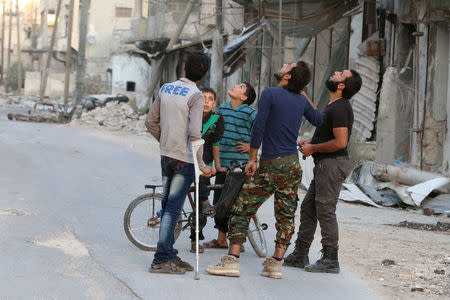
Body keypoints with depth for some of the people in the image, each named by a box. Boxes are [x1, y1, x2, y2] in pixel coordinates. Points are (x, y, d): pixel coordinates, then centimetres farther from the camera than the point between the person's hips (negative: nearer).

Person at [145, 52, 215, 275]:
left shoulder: (165, 89, 6)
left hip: (166, 156, 7)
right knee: (173, 209, -5)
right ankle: (161, 260, -5)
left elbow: (151, 122, 12)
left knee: (168, 206, 13)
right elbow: (194, 133, -22)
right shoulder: (195, 96, -14)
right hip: (184, 159, -7)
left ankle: (169, 256, 21)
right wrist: (202, 165, -16)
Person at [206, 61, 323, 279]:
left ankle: (232, 261, -5)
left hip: (270, 165, -5)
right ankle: (276, 264, 7)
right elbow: (318, 120, 26)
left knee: (242, 210, 0)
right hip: (293, 165, 5)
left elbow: (259, 127, -13)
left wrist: (252, 159, -6)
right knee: (286, 215, 8)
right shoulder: (302, 101, 8)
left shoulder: (270, 94, -8)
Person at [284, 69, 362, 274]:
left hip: (332, 164, -11)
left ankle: (330, 261, 0)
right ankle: (300, 255, 20)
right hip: (325, 165, 11)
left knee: (325, 211, -6)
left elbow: (340, 142, -24)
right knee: (308, 208, 13)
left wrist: (313, 148, -13)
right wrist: (310, 144, 14)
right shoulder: (332, 106, 17)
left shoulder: (340, 108, -16)